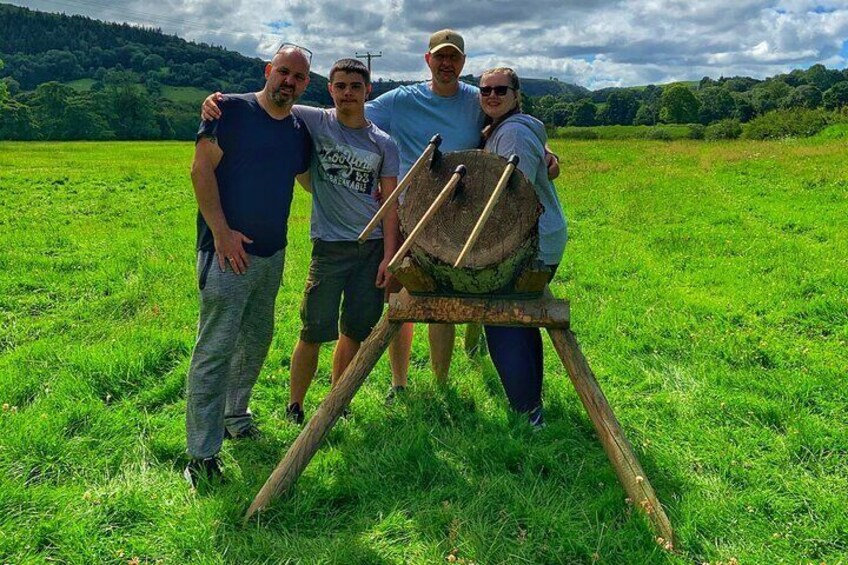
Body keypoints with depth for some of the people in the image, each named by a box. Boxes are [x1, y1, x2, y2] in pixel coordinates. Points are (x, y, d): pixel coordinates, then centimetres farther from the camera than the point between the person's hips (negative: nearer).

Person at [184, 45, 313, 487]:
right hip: (229, 251, -7)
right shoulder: (231, 110, -7)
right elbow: (201, 171, -11)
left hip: (272, 253, 7)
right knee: (215, 349, -6)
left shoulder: (299, 132, 11)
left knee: (257, 340, 18)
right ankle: (201, 454, 2)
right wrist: (222, 231, -17)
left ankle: (234, 415, 38)